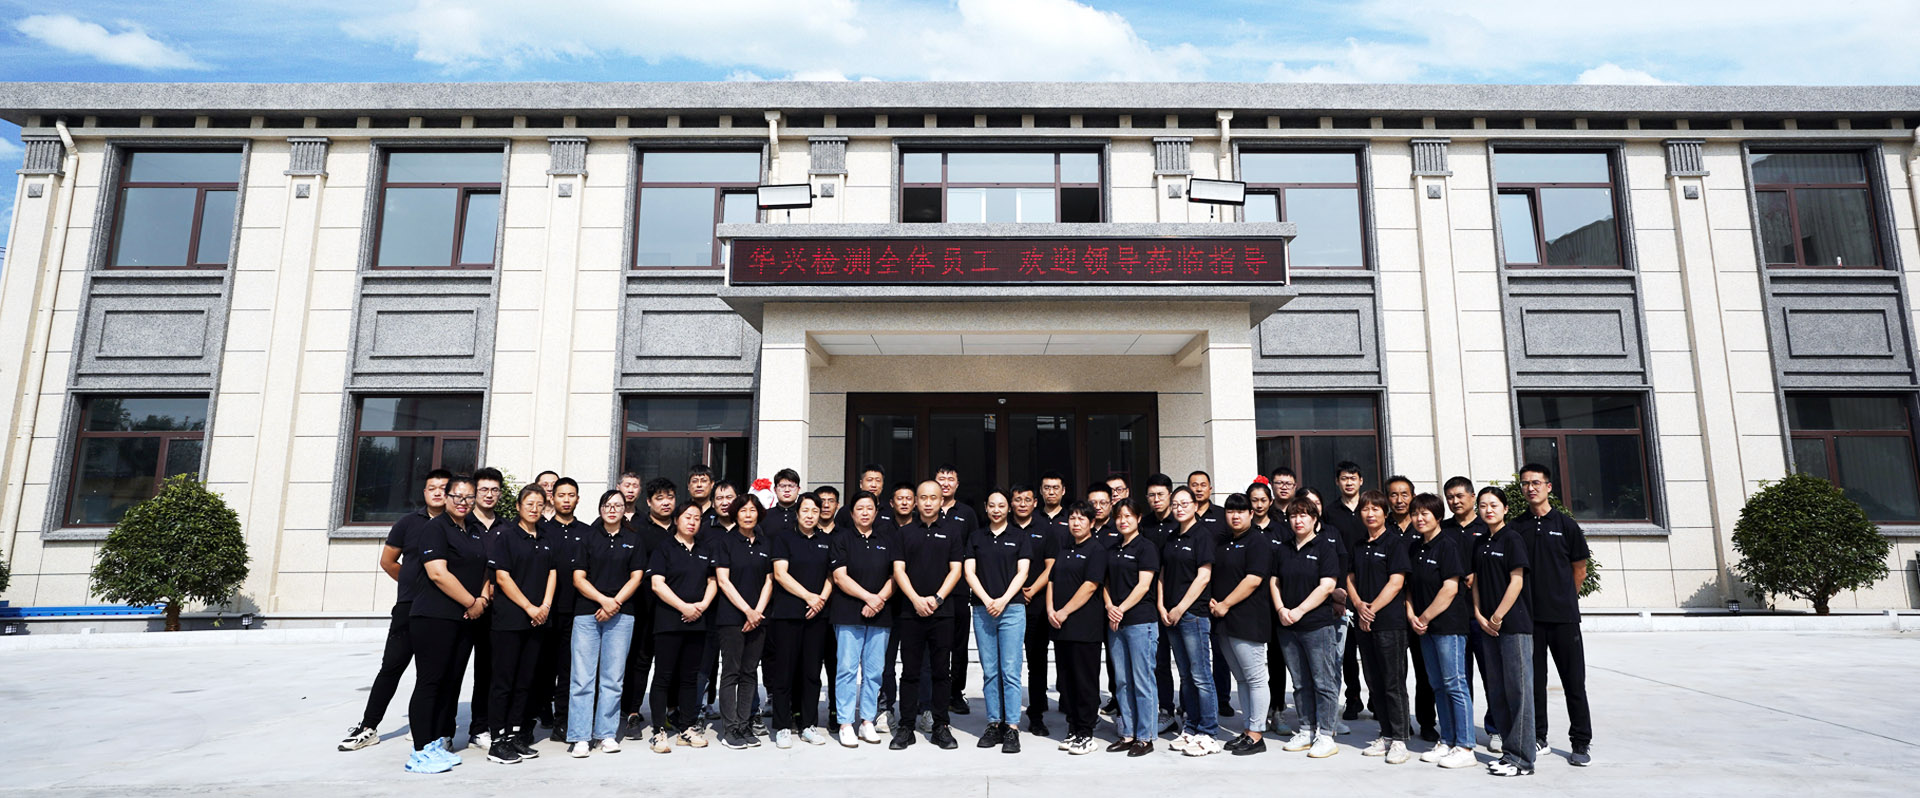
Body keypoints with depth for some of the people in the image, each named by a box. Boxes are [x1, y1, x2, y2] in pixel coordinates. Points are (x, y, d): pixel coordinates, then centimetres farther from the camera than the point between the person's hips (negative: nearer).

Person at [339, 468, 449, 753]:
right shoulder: (409, 522, 6)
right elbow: (388, 561, 15)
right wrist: (413, 585, 14)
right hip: (409, 607, 1)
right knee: (392, 666, 3)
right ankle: (368, 727, 13)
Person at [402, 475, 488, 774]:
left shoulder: (475, 531, 15)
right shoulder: (436, 528, -7)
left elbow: (485, 568, 20)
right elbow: (438, 573, -17)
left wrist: (484, 597, 0)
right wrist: (472, 602, -13)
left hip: (466, 619, 7)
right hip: (435, 616, -7)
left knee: (451, 682, 10)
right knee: (430, 681, -5)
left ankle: (439, 743, 18)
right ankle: (420, 752, 0)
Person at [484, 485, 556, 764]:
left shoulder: (546, 542, 15)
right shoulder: (505, 537, -3)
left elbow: (552, 574, 12)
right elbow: (502, 577, -9)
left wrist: (545, 606, -5)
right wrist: (529, 608, -11)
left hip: (537, 621, 5)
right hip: (509, 619, -5)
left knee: (524, 681, 9)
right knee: (504, 680, -1)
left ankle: (516, 735, 16)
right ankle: (498, 741, 4)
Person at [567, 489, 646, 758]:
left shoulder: (634, 540, 9)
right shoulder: (588, 537, 7)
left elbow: (636, 577, 4)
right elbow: (578, 578, 2)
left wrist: (614, 604, -9)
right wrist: (603, 600, -11)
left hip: (621, 615, 1)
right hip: (586, 614, 0)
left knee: (613, 677, 4)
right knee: (582, 677, -4)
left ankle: (607, 734, 12)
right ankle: (580, 737, 2)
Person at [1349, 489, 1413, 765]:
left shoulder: (1395, 542, -5)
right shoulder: (1358, 546, 14)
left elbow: (1395, 583, -11)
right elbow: (1351, 579, 15)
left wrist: (1372, 609, -12)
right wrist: (1358, 604, -4)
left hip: (1390, 621, -6)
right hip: (1364, 624, 6)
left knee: (1394, 682, -2)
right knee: (1374, 683, 11)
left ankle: (1399, 740, 4)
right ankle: (1385, 735, 20)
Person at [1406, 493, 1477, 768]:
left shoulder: (1448, 544, -10)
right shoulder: (1414, 548, 13)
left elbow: (1450, 589, -15)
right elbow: (1409, 585, 16)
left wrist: (1425, 617, -12)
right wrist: (1411, 615, 0)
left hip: (1448, 624, -8)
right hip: (1425, 627, 8)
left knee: (1455, 684, -4)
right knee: (1438, 686, 12)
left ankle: (1465, 748, 3)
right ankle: (1446, 742, 21)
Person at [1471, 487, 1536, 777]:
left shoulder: (1512, 539, -6)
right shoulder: (1480, 544, 14)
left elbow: (1516, 581, -12)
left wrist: (1498, 617, -13)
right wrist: (1479, 615, 1)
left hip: (1514, 624, -7)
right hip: (1488, 625, 7)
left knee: (1518, 688, -4)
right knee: (1496, 689, 11)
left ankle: (1520, 757, 1)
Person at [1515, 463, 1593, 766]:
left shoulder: (1566, 525, 1)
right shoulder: (1516, 528, 5)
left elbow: (1580, 570, 8)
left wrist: (1563, 600, 9)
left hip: (1563, 616, -2)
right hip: (1528, 616, 2)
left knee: (1574, 681, 2)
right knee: (1533, 679, 8)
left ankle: (1582, 743, 12)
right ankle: (1537, 738, 18)